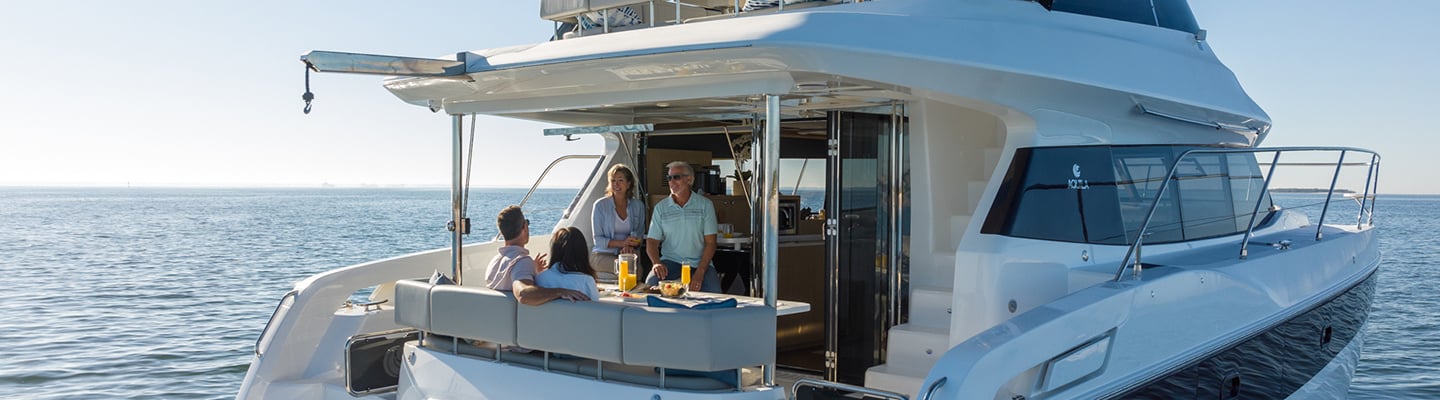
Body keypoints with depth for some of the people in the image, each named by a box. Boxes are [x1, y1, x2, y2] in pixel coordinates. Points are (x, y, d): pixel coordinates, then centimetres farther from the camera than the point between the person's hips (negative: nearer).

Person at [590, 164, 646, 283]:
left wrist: (630, 246, -12)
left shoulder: (638, 206, 10)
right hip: (603, 255, -3)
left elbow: (640, 236, 12)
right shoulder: (600, 205, 1)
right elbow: (598, 240, -2)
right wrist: (622, 243, -17)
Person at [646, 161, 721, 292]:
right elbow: (652, 241, 4)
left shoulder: (705, 205, 2)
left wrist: (699, 272, -15)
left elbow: (710, 242, -2)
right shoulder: (660, 207, 7)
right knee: (651, 283, -30)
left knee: (714, 291, -29)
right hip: (671, 261, 1)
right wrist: (656, 262, -19)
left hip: (699, 262, -1)